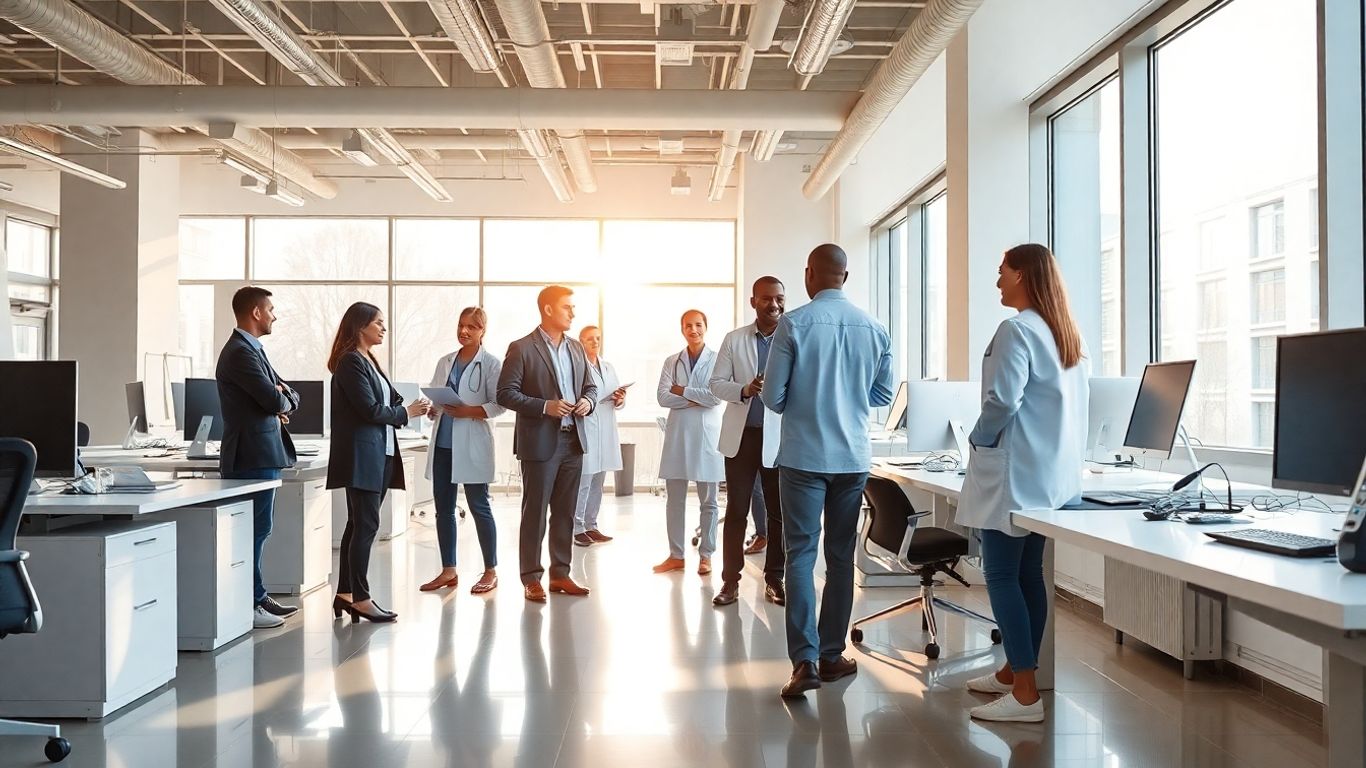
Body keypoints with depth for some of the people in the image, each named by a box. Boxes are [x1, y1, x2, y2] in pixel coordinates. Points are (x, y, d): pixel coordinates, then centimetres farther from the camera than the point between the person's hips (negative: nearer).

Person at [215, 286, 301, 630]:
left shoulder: (253, 350, 18)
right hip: (252, 457, -11)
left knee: (259, 528, 16)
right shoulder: (240, 352, -15)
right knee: (253, 531, -6)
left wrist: (283, 397, -4)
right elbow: (273, 400, -21)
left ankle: (257, 596, 26)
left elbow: (288, 398, 19)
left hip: (262, 455, 11)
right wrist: (282, 400, 1)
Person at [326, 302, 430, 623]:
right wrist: (406, 412, -5)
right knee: (366, 525, -5)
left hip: (379, 454, 9)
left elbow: (391, 398, 15)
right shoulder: (351, 361, -11)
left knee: (359, 525, 11)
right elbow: (370, 409, -17)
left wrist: (414, 405, -1)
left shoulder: (368, 361, 18)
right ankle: (360, 599, 2)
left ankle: (345, 594, 18)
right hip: (361, 455, -9)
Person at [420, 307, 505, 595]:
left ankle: (490, 571, 11)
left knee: (479, 507, 0)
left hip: (472, 445, -5)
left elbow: (499, 404, -9)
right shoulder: (445, 362, 13)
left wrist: (468, 411, -20)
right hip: (442, 443, 6)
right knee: (443, 508, 9)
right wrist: (431, 407, -8)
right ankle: (448, 571, 19)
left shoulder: (490, 364, -3)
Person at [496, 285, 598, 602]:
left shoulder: (576, 348, 13)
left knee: (565, 512, 11)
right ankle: (531, 579, 10)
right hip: (540, 442, -6)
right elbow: (505, 393, -10)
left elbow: (590, 386, 20)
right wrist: (545, 406, -20)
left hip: (573, 440, 6)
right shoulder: (521, 348, -7)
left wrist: (588, 401, -3)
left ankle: (560, 574, 21)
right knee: (535, 513, 1)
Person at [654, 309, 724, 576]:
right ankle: (676, 555, 16)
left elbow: (717, 396, -12)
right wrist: (699, 398, -10)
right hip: (677, 435, 3)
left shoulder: (718, 360, 0)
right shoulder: (671, 362, 9)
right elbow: (663, 398, -2)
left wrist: (683, 391, -6)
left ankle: (705, 555, 15)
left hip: (707, 436, -3)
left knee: (708, 501, 5)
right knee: (674, 500, 6)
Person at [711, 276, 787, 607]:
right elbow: (717, 383, 2)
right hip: (741, 435, 1)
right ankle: (730, 581, 14)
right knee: (736, 511, 6)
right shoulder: (734, 339, 4)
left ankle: (774, 579, 20)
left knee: (779, 513, 7)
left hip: (780, 437, -1)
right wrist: (744, 390, -17)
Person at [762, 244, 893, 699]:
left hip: (804, 455, -3)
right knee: (841, 556, 12)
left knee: (801, 555, 1)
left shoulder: (794, 324, -9)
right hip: (854, 457, 3)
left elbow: (773, 396, -6)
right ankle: (831, 655, 20)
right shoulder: (875, 329, 1)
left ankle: (805, 659, -7)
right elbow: (883, 395, 11)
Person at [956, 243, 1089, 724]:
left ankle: (1025, 694, -1)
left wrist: (979, 439, -5)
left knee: (1002, 576, -4)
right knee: (1028, 574, 15)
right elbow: (1073, 400, 18)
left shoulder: (1017, 330, -14)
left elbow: (1002, 399, -22)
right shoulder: (1068, 333, 14)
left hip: (1015, 471, -9)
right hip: (1051, 471, 9)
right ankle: (1016, 671, 25)